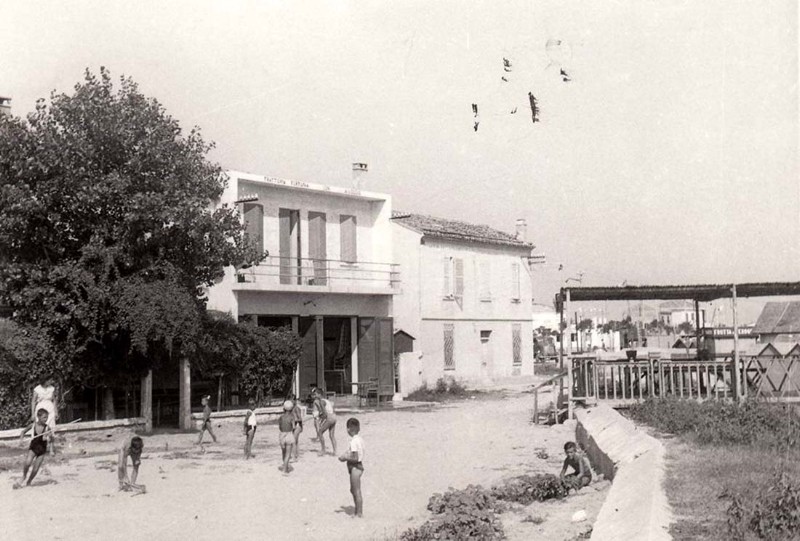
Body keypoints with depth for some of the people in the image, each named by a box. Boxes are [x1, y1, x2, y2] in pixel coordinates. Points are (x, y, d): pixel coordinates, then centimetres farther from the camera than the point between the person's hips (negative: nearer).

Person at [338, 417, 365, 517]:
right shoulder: (360, 439, 7)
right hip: (359, 467, 10)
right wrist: (348, 455, 12)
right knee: (353, 490, 21)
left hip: (355, 468, -10)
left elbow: (355, 458, -24)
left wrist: (345, 458, -13)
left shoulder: (354, 441, -22)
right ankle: (357, 511, 30)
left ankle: (359, 513, 9)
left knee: (357, 491, 1)